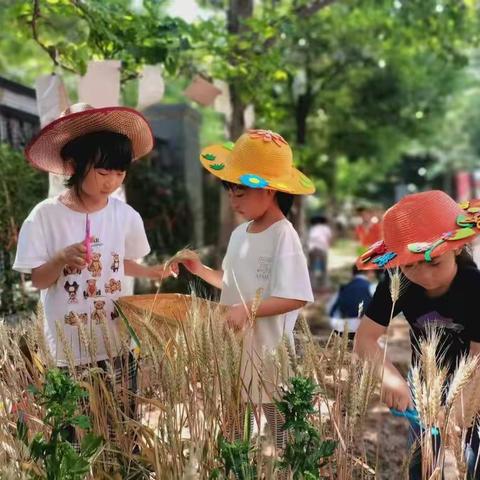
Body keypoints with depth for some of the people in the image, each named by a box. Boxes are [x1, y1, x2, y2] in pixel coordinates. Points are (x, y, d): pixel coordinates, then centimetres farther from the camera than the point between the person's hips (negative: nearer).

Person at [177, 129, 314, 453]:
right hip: (233, 347, 8)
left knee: (282, 435, 9)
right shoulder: (240, 233, 7)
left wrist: (247, 309, -28)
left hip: (267, 351, -7)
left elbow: (295, 298, -23)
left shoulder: (283, 236, -17)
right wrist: (202, 271, 5)